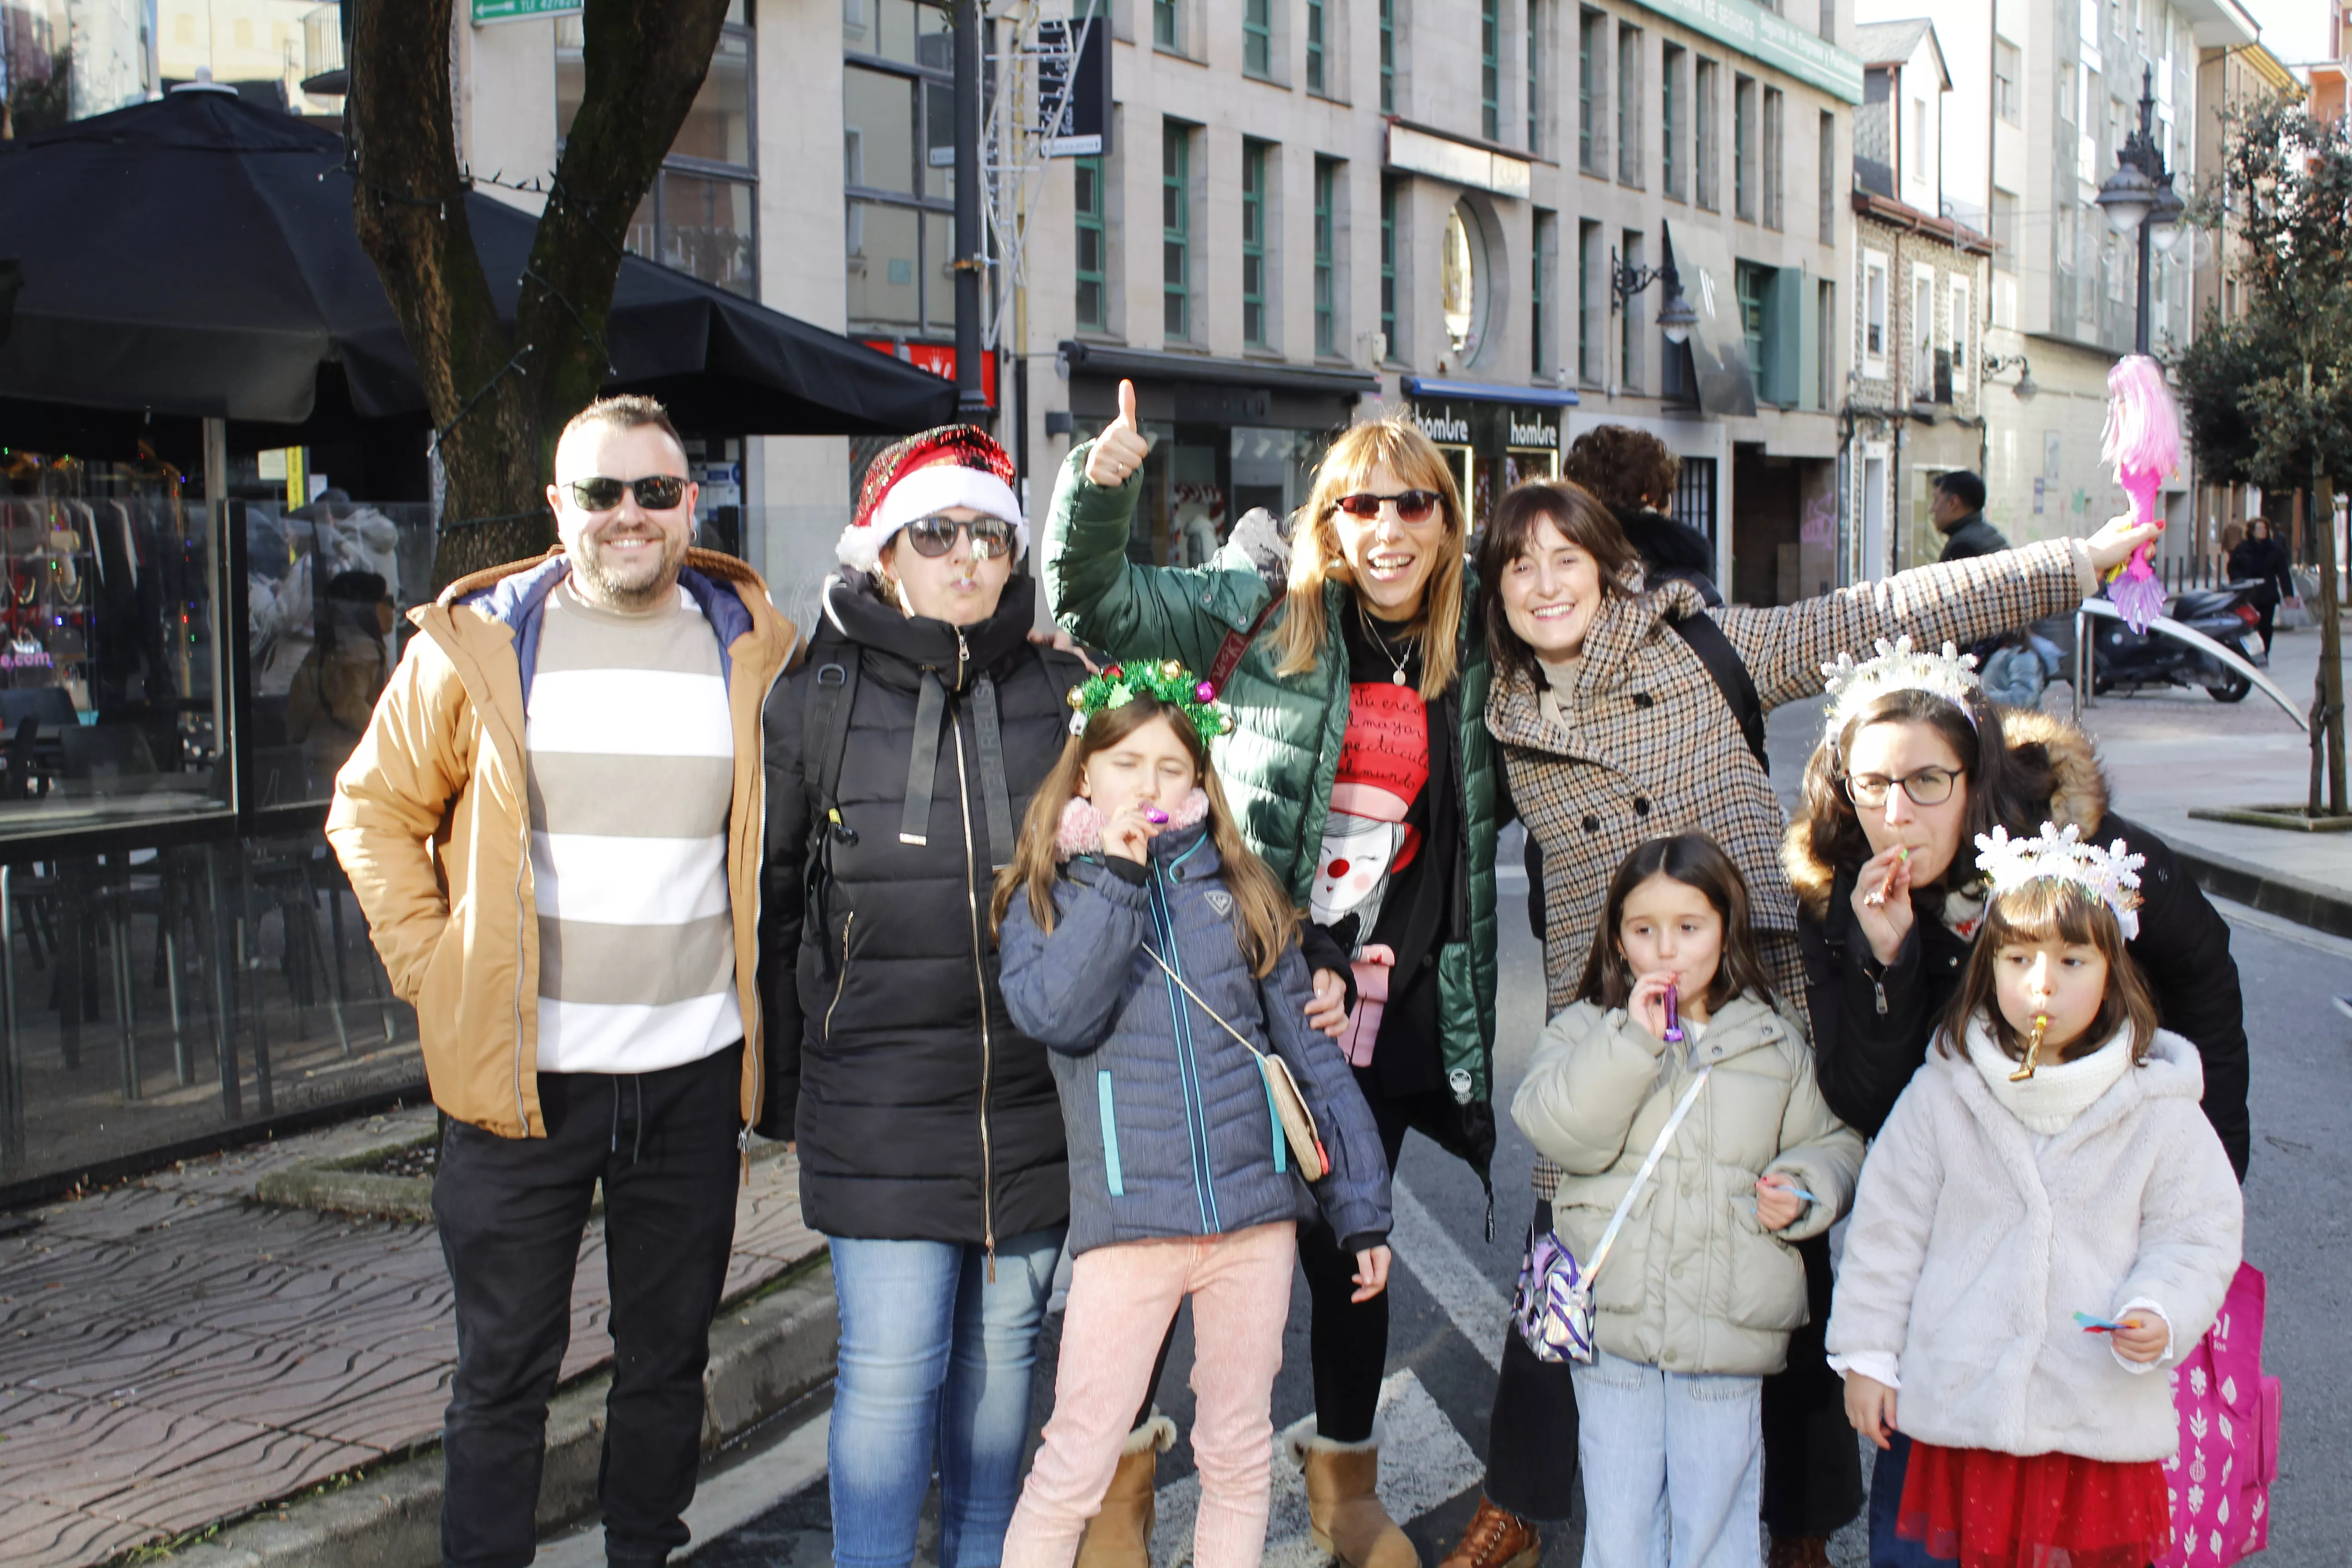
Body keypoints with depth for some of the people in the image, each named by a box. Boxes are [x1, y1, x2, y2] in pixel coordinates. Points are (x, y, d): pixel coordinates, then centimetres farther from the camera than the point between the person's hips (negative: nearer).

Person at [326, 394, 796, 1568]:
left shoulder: (751, 645, 3)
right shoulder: (479, 643, -2)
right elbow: (374, 811, 5)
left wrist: (759, 970, 5)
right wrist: (432, 965, -4)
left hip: (695, 1070, 2)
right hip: (521, 1068, -2)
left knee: (669, 1358, 15)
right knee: (503, 1369, 7)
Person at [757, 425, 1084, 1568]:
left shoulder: (1063, 694, 5)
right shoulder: (815, 703, 0)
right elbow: (774, 903, 4)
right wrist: (783, 1086, 6)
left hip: (1032, 1092, 3)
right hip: (881, 1097, -2)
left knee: (1001, 1349, 14)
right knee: (893, 1364, -2)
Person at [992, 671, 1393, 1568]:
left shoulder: (1239, 894, 9)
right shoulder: (1045, 899, 5)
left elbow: (1311, 1056, 10)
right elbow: (1053, 1014, -16)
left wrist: (1362, 1209, 7)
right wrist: (1114, 878, -15)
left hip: (1255, 1210, 3)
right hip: (1128, 1220, -2)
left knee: (1240, 1458, 12)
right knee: (1073, 1467, -3)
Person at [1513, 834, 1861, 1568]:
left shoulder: (1774, 1042, 7)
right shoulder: (1584, 1031, 2)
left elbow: (1833, 1142, 15)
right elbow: (1560, 1130, -15)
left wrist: (1803, 1189, -6)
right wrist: (1633, 1039, -20)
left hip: (1727, 1336, 1)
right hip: (1614, 1322, 0)